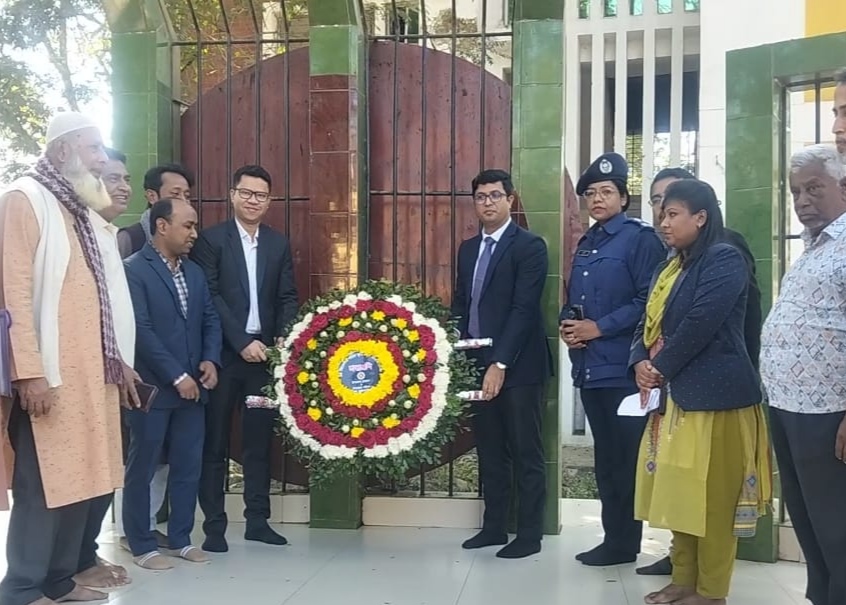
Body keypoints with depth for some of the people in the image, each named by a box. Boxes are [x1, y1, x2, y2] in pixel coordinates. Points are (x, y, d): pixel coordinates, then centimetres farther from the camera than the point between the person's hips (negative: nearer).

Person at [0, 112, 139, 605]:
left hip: (88, 369, 8)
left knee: (78, 476, 11)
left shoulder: (75, 209, 18)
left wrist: (114, 360, 18)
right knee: (43, 480, -5)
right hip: (48, 371, -8)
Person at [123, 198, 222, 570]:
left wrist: (210, 359, -3)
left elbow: (210, 319, 15)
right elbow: (140, 330, -17)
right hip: (152, 388, -7)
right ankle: (142, 545, 16)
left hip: (192, 387, 7)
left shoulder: (194, 272, 13)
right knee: (142, 468, 5)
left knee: (188, 466, 11)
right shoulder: (133, 270, -11)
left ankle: (180, 538, 24)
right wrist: (176, 376, -17)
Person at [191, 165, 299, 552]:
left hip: (265, 353, 4)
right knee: (215, 441, 2)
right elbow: (209, 297, -8)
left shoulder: (279, 243, 12)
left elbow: (288, 297, 10)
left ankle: (257, 520, 18)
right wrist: (242, 342, -14)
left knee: (260, 440, 8)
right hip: (224, 353, -4)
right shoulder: (211, 239, -1)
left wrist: (283, 337, -7)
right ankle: (214, 525, 10)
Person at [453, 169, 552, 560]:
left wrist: (500, 363, -20)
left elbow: (523, 308, -15)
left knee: (526, 453, 2)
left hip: (517, 366, -6)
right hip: (478, 364, 7)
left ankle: (529, 535, 10)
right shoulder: (468, 249, 15)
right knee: (490, 451, 13)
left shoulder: (530, 246, -7)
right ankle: (493, 526, 24)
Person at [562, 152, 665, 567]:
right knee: (605, 456, 13)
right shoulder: (585, 244, 19)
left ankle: (624, 542, 8)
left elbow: (648, 299, -15)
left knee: (627, 457, -1)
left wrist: (600, 327, -15)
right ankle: (613, 536, 22)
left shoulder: (640, 238, -6)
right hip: (588, 366, 8)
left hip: (623, 366, -8)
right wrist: (567, 325, 2)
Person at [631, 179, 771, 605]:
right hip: (674, 394, 9)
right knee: (679, 491, 13)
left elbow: (701, 323, -20)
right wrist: (640, 362, -5)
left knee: (712, 496, -1)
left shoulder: (724, 259, -11)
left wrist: (660, 368, -11)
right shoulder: (668, 268, 17)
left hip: (714, 394, -9)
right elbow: (649, 321, 15)